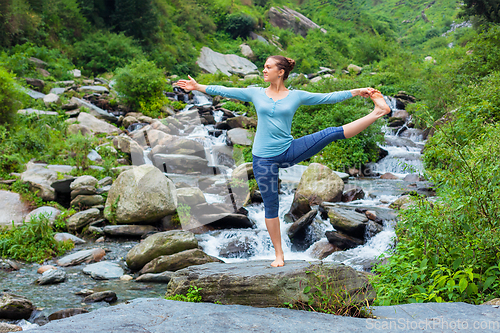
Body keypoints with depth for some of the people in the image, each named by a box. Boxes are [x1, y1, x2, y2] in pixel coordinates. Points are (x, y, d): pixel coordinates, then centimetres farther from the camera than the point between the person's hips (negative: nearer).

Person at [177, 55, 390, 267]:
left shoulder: (296, 96, 2)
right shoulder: (255, 93, 5)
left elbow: (328, 97, 2)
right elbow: (225, 91, 9)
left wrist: (356, 92, -3)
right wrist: (197, 87, 8)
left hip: (289, 152, 0)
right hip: (264, 158, 1)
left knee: (332, 133, -16)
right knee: (271, 206, 4)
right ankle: (278, 254, 15)